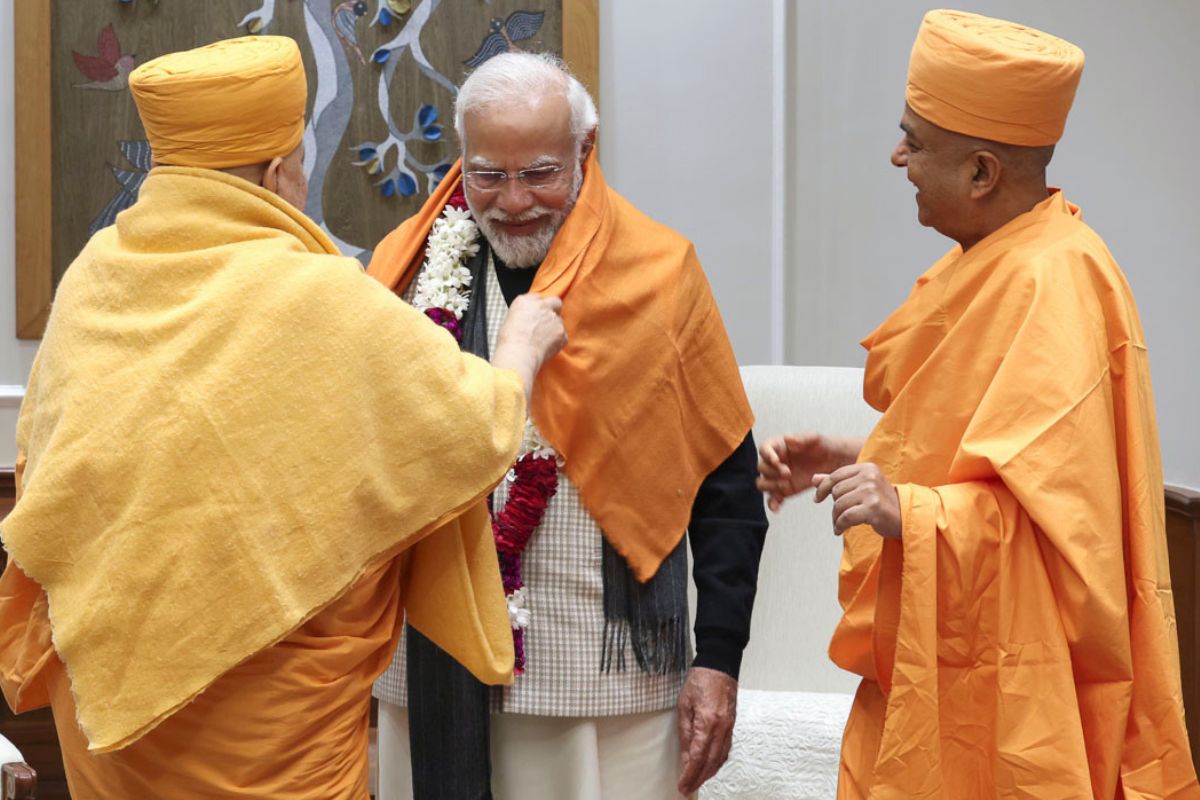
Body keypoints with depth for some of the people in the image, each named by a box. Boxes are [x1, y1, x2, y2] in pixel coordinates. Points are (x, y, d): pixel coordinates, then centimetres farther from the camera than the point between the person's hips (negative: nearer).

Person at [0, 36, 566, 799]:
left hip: (107, 676, 5)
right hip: (264, 708, -5)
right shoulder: (319, 301, -19)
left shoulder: (94, 276, -3)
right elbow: (477, 430, -10)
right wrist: (524, 343, 9)